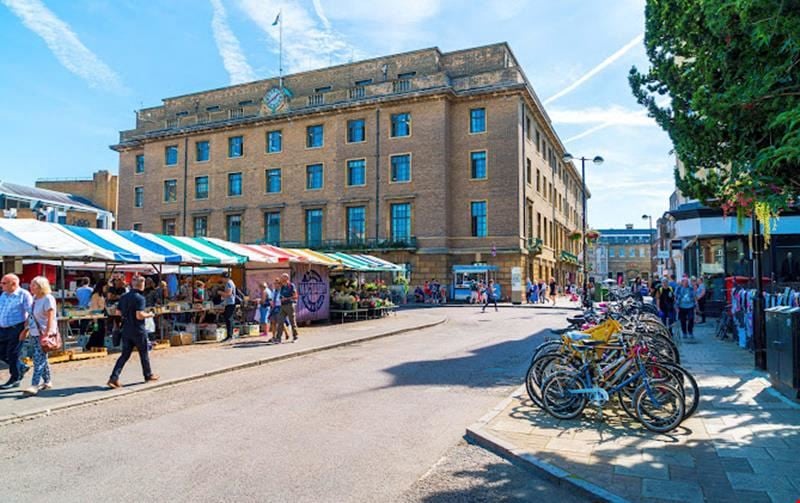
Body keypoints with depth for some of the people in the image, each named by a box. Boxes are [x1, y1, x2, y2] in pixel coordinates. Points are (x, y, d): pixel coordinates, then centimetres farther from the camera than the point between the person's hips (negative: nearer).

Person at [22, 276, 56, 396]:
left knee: (39, 360, -11)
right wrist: (27, 329, 17)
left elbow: (50, 318, -18)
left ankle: (34, 385, -13)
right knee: (41, 359, 14)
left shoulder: (48, 299, -14)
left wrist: (47, 334, -22)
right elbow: (31, 316, 19)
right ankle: (47, 381, 24)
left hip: (44, 334, -8)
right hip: (34, 333, 8)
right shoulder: (35, 298, 11)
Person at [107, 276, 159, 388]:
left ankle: (114, 378, -1)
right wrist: (149, 315, -7)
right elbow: (139, 315, -25)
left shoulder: (123, 297, 6)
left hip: (126, 330, 6)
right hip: (138, 331, -6)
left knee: (125, 355, 9)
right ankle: (148, 375, 26)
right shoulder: (140, 298, -18)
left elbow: (118, 312, 11)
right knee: (144, 353, 11)